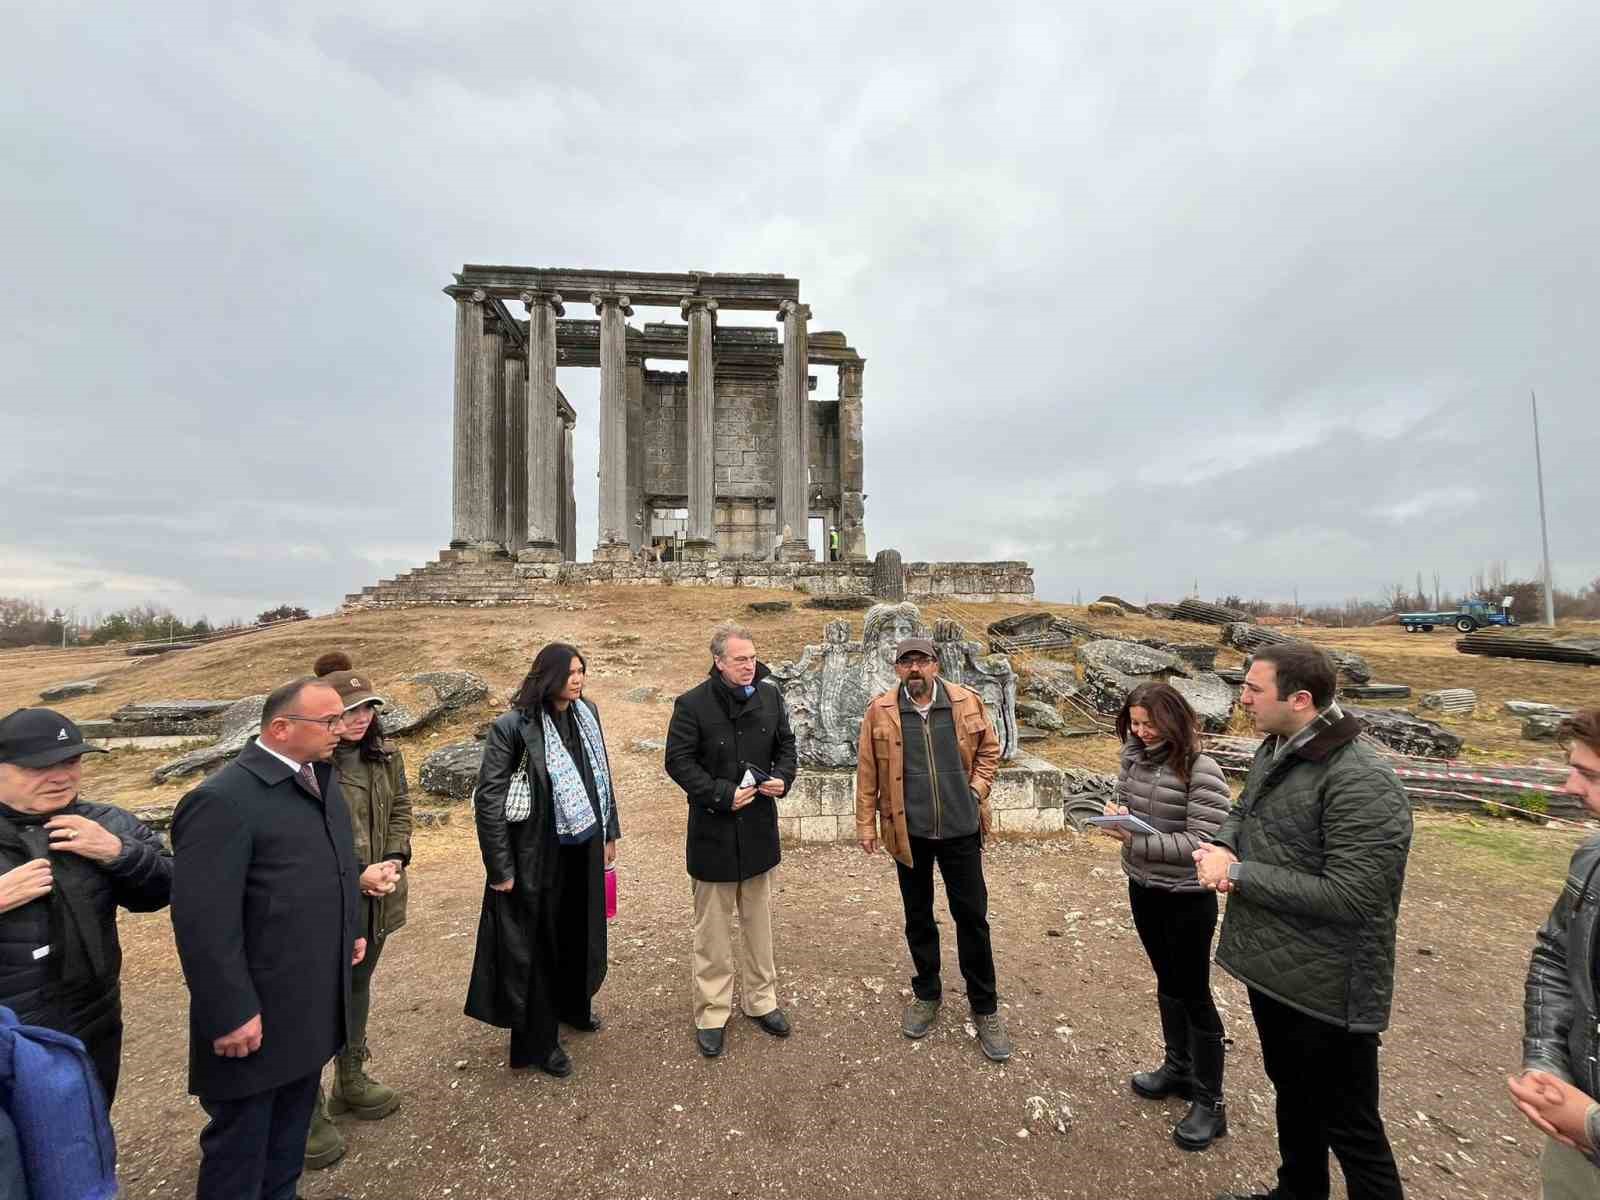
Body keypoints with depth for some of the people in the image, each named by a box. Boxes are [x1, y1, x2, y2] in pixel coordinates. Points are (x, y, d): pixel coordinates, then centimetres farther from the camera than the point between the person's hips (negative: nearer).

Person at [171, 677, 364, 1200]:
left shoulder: (322, 777, 3)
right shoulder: (222, 800, -24)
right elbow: (204, 920, -24)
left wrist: (352, 930, 14)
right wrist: (231, 1013, -21)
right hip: (258, 1016, -7)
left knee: (290, 1131, 25)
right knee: (240, 1142, 15)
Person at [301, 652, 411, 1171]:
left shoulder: (384, 754, 1)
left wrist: (394, 860, -8)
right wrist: (356, 874, -20)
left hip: (376, 899, 7)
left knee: (358, 987, 22)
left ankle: (351, 1080, 42)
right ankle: (311, 1112, 24)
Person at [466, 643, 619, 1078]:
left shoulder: (587, 713, -2)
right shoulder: (513, 726, -19)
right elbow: (487, 799, -15)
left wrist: (609, 832, 11)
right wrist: (500, 868, -13)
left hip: (583, 850, 6)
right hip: (538, 856, -6)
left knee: (580, 932, 22)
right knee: (537, 943, 12)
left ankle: (573, 1005, 49)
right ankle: (537, 1041, 33)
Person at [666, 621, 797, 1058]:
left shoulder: (770, 695, -1)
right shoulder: (693, 704, -15)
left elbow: (786, 744, 10)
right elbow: (678, 761, -12)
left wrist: (783, 778, -10)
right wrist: (722, 794, -20)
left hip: (759, 826, 4)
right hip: (713, 830, -4)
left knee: (759, 919, 19)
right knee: (713, 925, 11)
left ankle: (760, 999, 37)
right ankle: (712, 1013, 29)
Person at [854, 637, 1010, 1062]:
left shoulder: (967, 703, -4)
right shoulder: (880, 711, -7)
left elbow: (989, 750, 8)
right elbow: (867, 771, -2)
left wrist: (977, 789, -3)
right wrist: (866, 823, -2)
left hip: (961, 829, 0)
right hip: (909, 832, 0)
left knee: (972, 916, 9)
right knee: (918, 917, 16)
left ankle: (985, 1007, 28)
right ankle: (926, 995, 37)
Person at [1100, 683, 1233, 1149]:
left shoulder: (1201, 769, -22)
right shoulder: (1133, 756, -4)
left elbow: (1200, 842, -25)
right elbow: (1121, 799, 9)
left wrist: (1134, 840, -31)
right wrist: (1118, 817, -14)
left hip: (1187, 899, -6)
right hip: (1143, 889, 6)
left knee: (1194, 994, 9)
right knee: (1167, 982, 23)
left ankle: (1210, 1102, 29)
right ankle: (1178, 1068, 43)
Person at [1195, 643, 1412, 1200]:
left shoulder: (1361, 782, -26)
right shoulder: (1274, 751, 2)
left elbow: (1351, 896, -28)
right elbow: (1242, 813, 15)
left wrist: (1237, 874, -24)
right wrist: (1221, 847, -7)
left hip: (1326, 991, -9)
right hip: (1270, 969, 9)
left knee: (1349, 1127, 12)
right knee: (1292, 1093, 29)